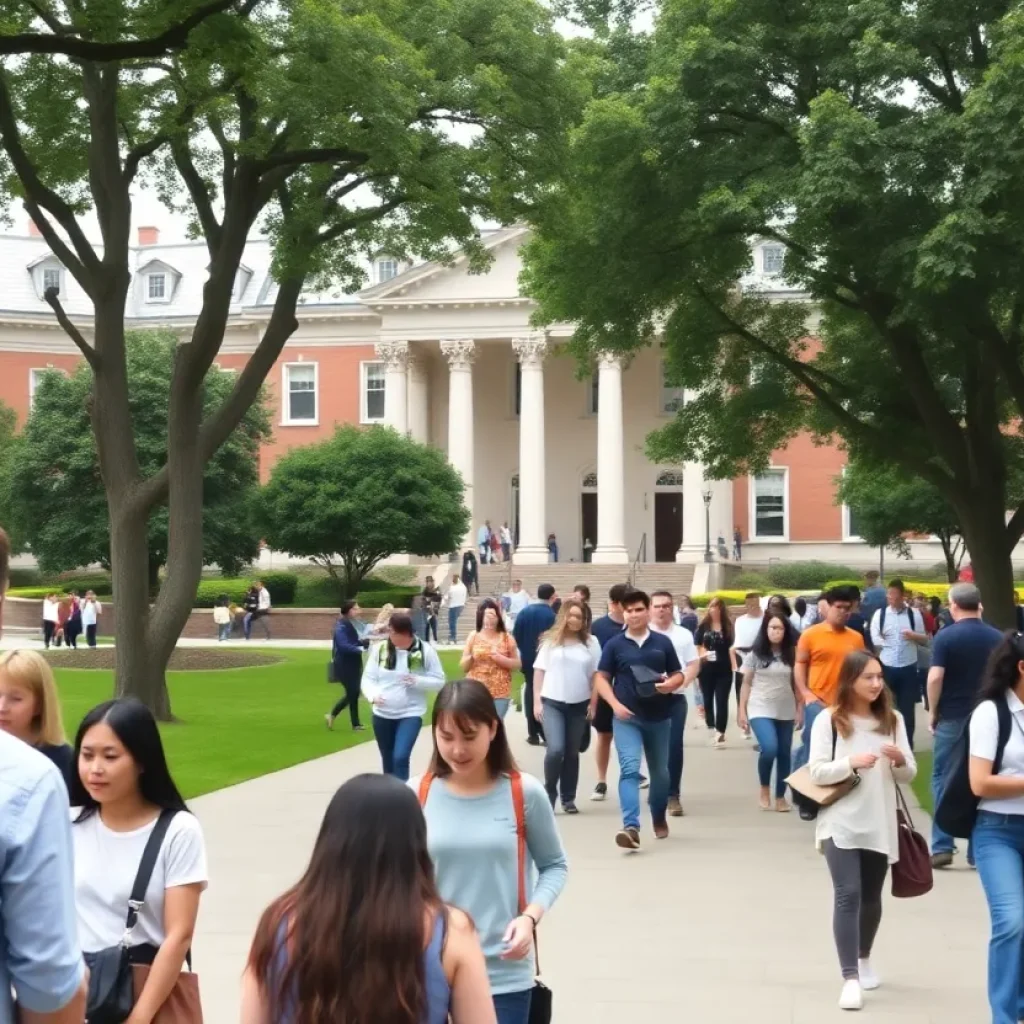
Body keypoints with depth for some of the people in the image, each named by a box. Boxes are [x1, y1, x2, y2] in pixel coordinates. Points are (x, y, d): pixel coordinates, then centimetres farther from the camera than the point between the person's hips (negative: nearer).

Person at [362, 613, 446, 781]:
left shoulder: (425, 651, -8)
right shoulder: (380, 649, -2)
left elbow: (439, 682, -2)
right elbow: (368, 678, 1)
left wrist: (417, 681, -20)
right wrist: (373, 695, -21)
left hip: (411, 714, -3)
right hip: (382, 714, 3)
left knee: (401, 757, -19)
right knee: (388, 760, 15)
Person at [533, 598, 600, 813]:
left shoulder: (591, 642, 4)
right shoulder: (551, 640, 2)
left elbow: (595, 675, 6)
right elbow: (539, 671, 4)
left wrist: (593, 704, 1)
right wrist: (537, 701, -1)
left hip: (579, 705, 2)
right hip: (552, 703, -2)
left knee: (572, 753, 7)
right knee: (555, 749, -15)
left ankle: (568, 798, 17)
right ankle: (549, 794, 5)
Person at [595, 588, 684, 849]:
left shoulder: (662, 642, 4)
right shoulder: (614, 644, 1)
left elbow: (678, 675, 8)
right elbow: (602, 678, 1)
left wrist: (670, 684, -15)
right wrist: (615, 704, -14)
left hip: (659, 717, 2)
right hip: (627, 717, -2)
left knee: (660, 771, 16)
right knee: (629, 769, -16)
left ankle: (659, 818, 38)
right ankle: (631, 827, -24)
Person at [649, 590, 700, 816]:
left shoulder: (684, 634, 9)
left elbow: (694, 664, 7)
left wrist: (682, 681, -11)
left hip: (676, 698, 1)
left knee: (674, 746, -4)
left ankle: (673, 795, -1)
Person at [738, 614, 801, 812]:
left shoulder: (791, 655, 3)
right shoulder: (755, 654, -2)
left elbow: (797, 684, 7)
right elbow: (746, 684, 2)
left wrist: (800, 710, 3)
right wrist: (742, 710, -2)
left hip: (786, 712, 3)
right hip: (761, 709, -3)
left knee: (784, 754, 6)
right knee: (769, 748, -21)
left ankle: (780, 796, 20)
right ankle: (764, 790, 2)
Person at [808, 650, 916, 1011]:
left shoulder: (892, 719, 4)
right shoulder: (829, 720, -6)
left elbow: (909, 776, 7)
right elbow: (817, 772, -9)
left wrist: (900, 759, -15)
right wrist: (851, 762, -23)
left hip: (879, 825, 4)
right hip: (841, 824, -3)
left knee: (870, 897, 15)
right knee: (848, 895, -11)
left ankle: (864, 960, 38)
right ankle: (850, 979, -10)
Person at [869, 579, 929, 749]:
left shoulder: (914, 613, 1)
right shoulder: (880, 614, 1)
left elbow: (925, 639, 3)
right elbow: (875, 639, -2)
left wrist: (913, 635, -15)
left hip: (908, 668, 0)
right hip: (886, 667, 0)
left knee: (907, 709, 8)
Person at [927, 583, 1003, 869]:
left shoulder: (945, 636, -10)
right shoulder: (997, 638, 2)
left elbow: (935, 677, -16)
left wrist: (933, 711, -4)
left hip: (952, 717, -3)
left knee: (944, 778, 7)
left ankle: (942, 846, 2)